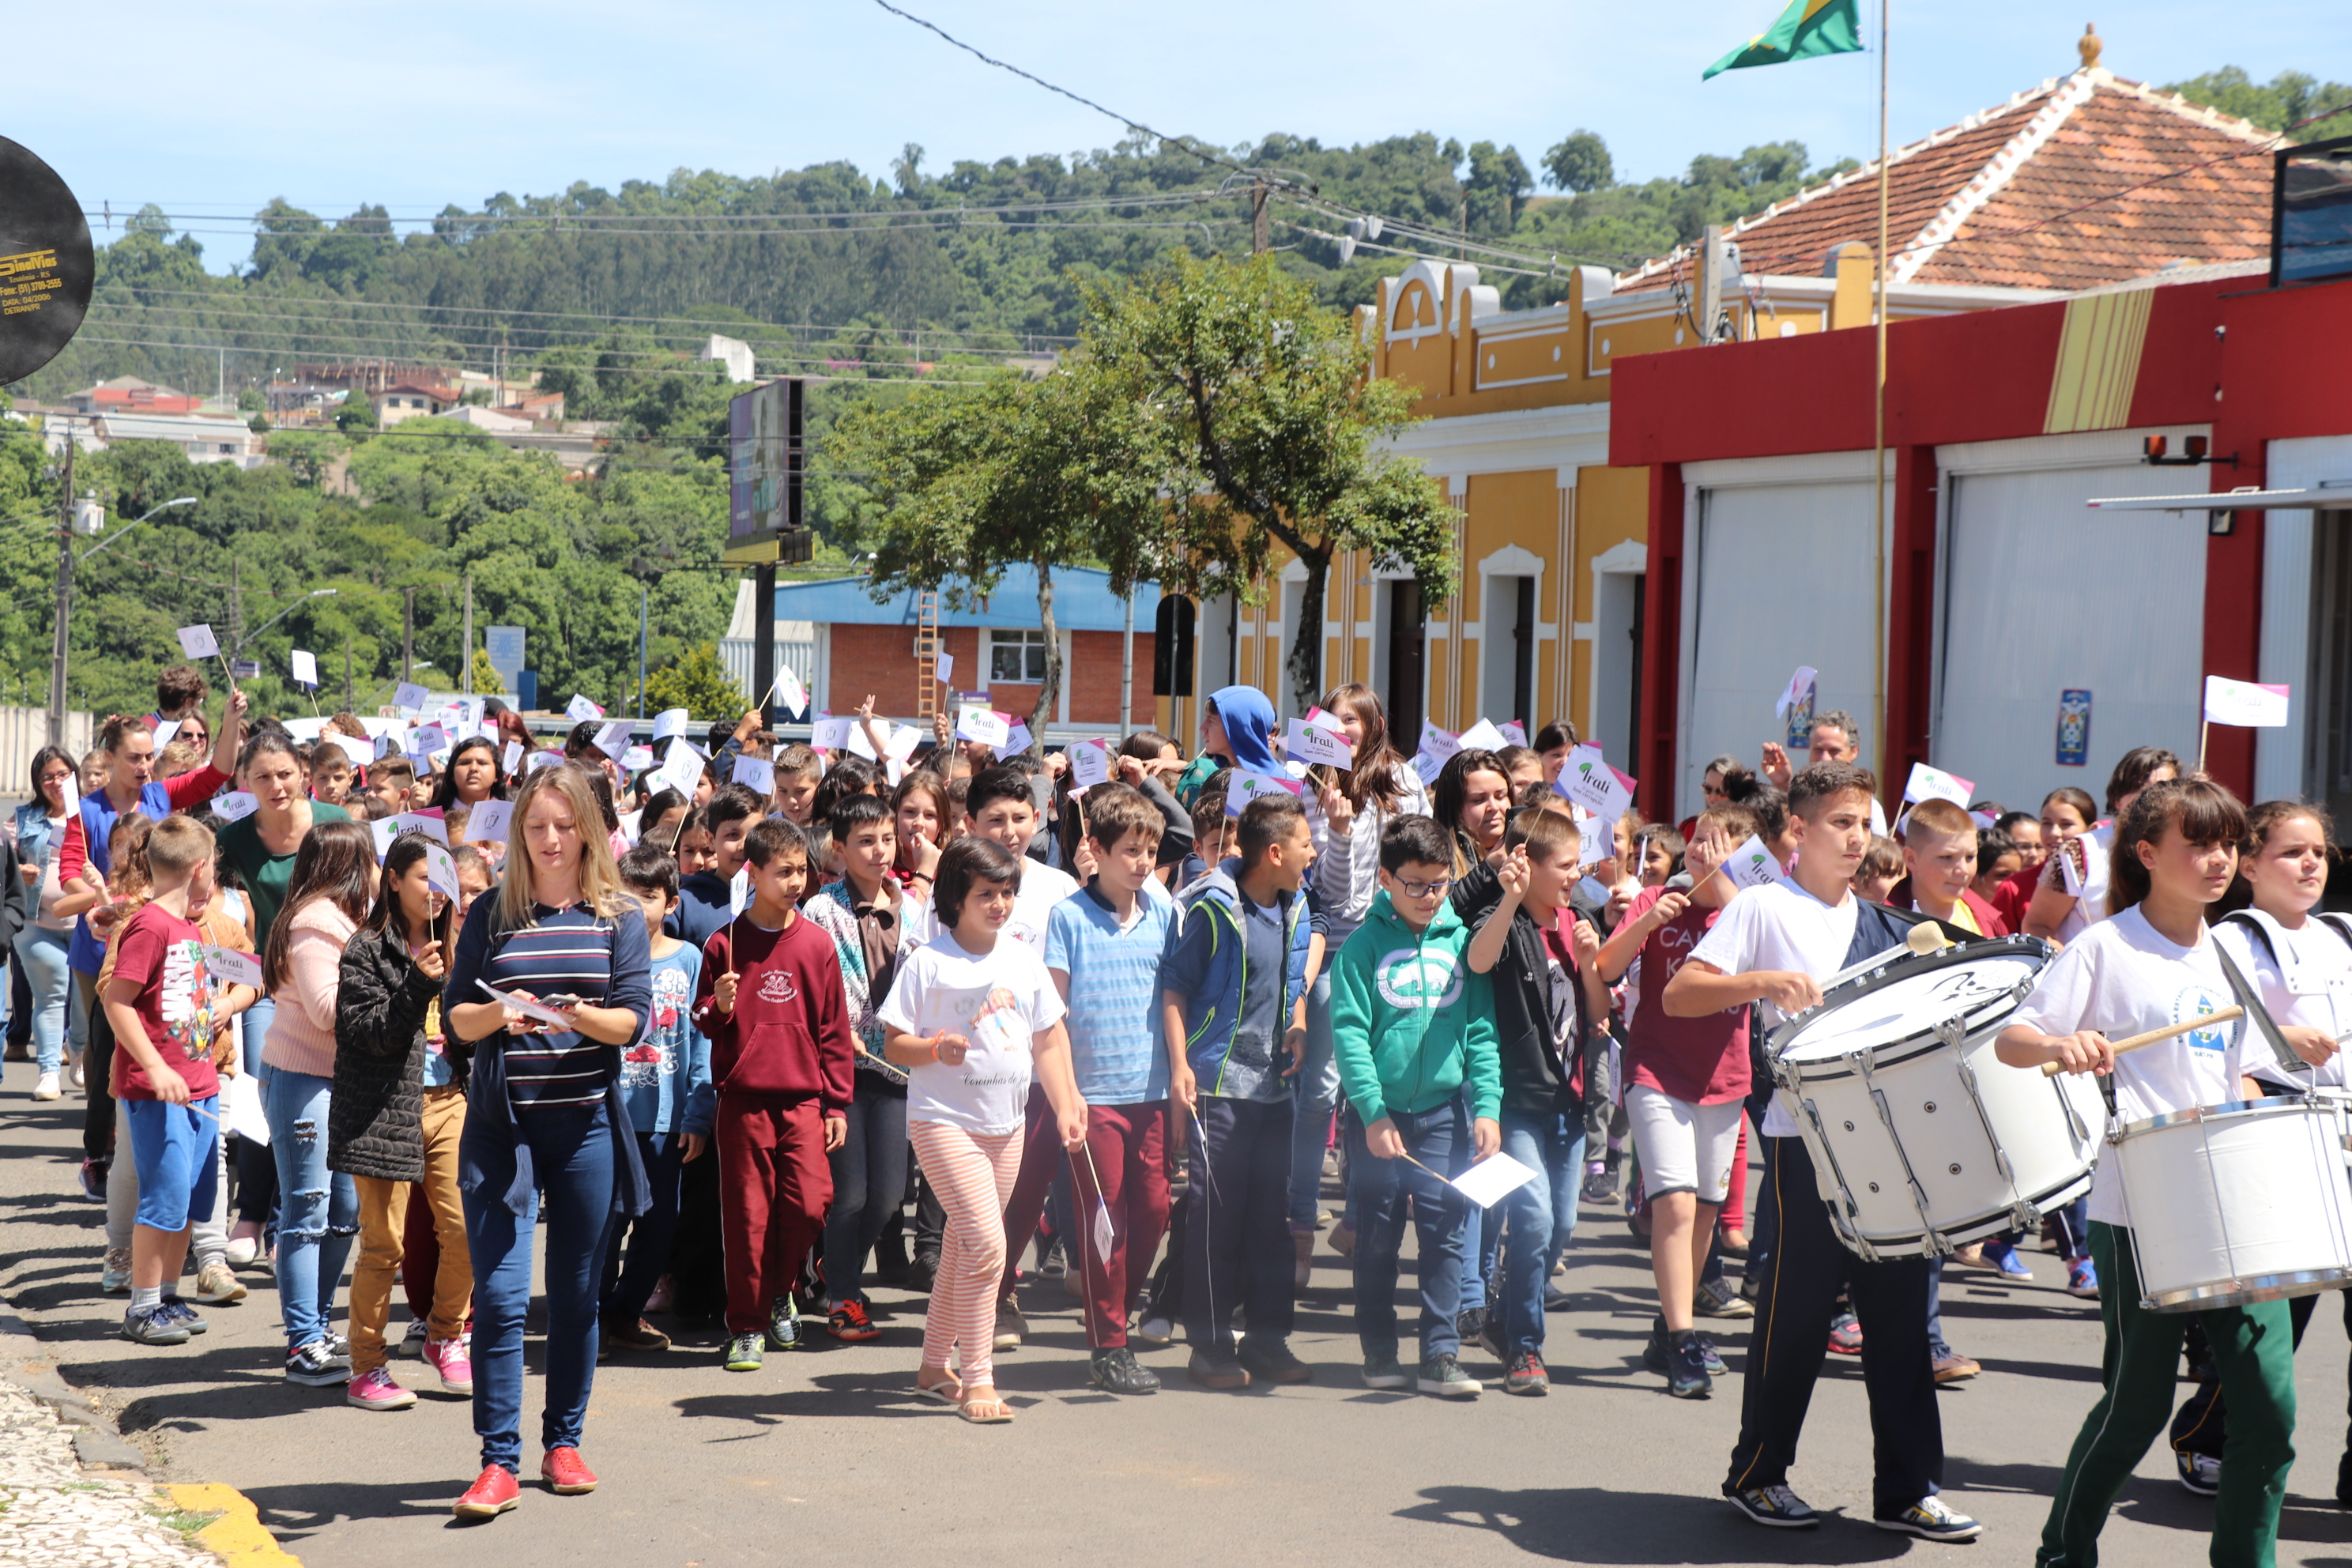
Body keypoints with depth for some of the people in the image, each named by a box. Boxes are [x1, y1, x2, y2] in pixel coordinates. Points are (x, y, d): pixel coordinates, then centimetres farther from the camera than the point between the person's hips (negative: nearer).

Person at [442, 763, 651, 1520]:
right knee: (499, 1294, -7)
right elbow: (455, 1019, 4)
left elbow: (634, 1016, -3)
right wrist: (497, 1013, -17)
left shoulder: (618, 918, 6)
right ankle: (498, 1462, -4)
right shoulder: (490, 917, 7)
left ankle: (563, 1443, 22)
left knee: (577, 1294, 9)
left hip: (586, 1122, 1)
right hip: (500, 1123, -1)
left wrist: (580, 1015, -23)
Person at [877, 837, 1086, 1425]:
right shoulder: (928, 962, -7)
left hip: (1007, 1122, 6)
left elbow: (1049, 1039, 15)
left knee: (962, 1245, 15)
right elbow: (894, 1042, -6)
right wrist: (936, 1048, -25)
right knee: (986, 1243, -16)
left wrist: (1066, 1107, 8)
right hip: (943, 1119, -6)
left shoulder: (1023, 959, 9)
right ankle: (977, 1380, -9)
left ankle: (935, 1365, 29)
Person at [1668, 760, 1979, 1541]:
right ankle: (1758, 1473, 16)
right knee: (1796, 1310, 1)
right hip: (1808, 1139, -5)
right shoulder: (1765, 907, -2)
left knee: (1900, 1308, 5)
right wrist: (1765, 981, -24)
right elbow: (1678, 995, -11)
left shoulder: (1878, 921, 16)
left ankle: (1908, 1488, 11)